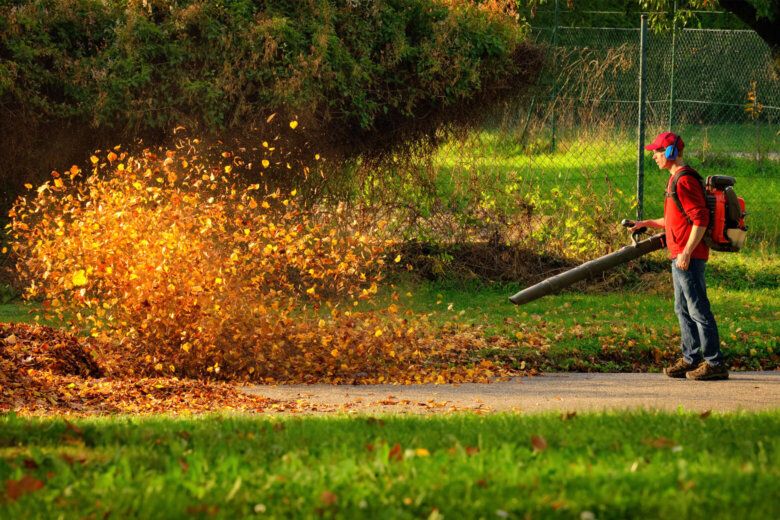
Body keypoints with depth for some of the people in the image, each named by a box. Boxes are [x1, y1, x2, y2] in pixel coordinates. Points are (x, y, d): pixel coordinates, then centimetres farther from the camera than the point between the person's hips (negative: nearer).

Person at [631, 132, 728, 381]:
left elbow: (700, 218, -21)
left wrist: (686, 253, -23)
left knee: (698, 309, -9)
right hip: (680, 256, 11)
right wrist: (647, 223, 22)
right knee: (683, 309, 15)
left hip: (690, 257, -11)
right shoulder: (675, 179, 18)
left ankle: (715, 363, -7)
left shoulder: (685, 180, -15)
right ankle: (691, 359, 21)